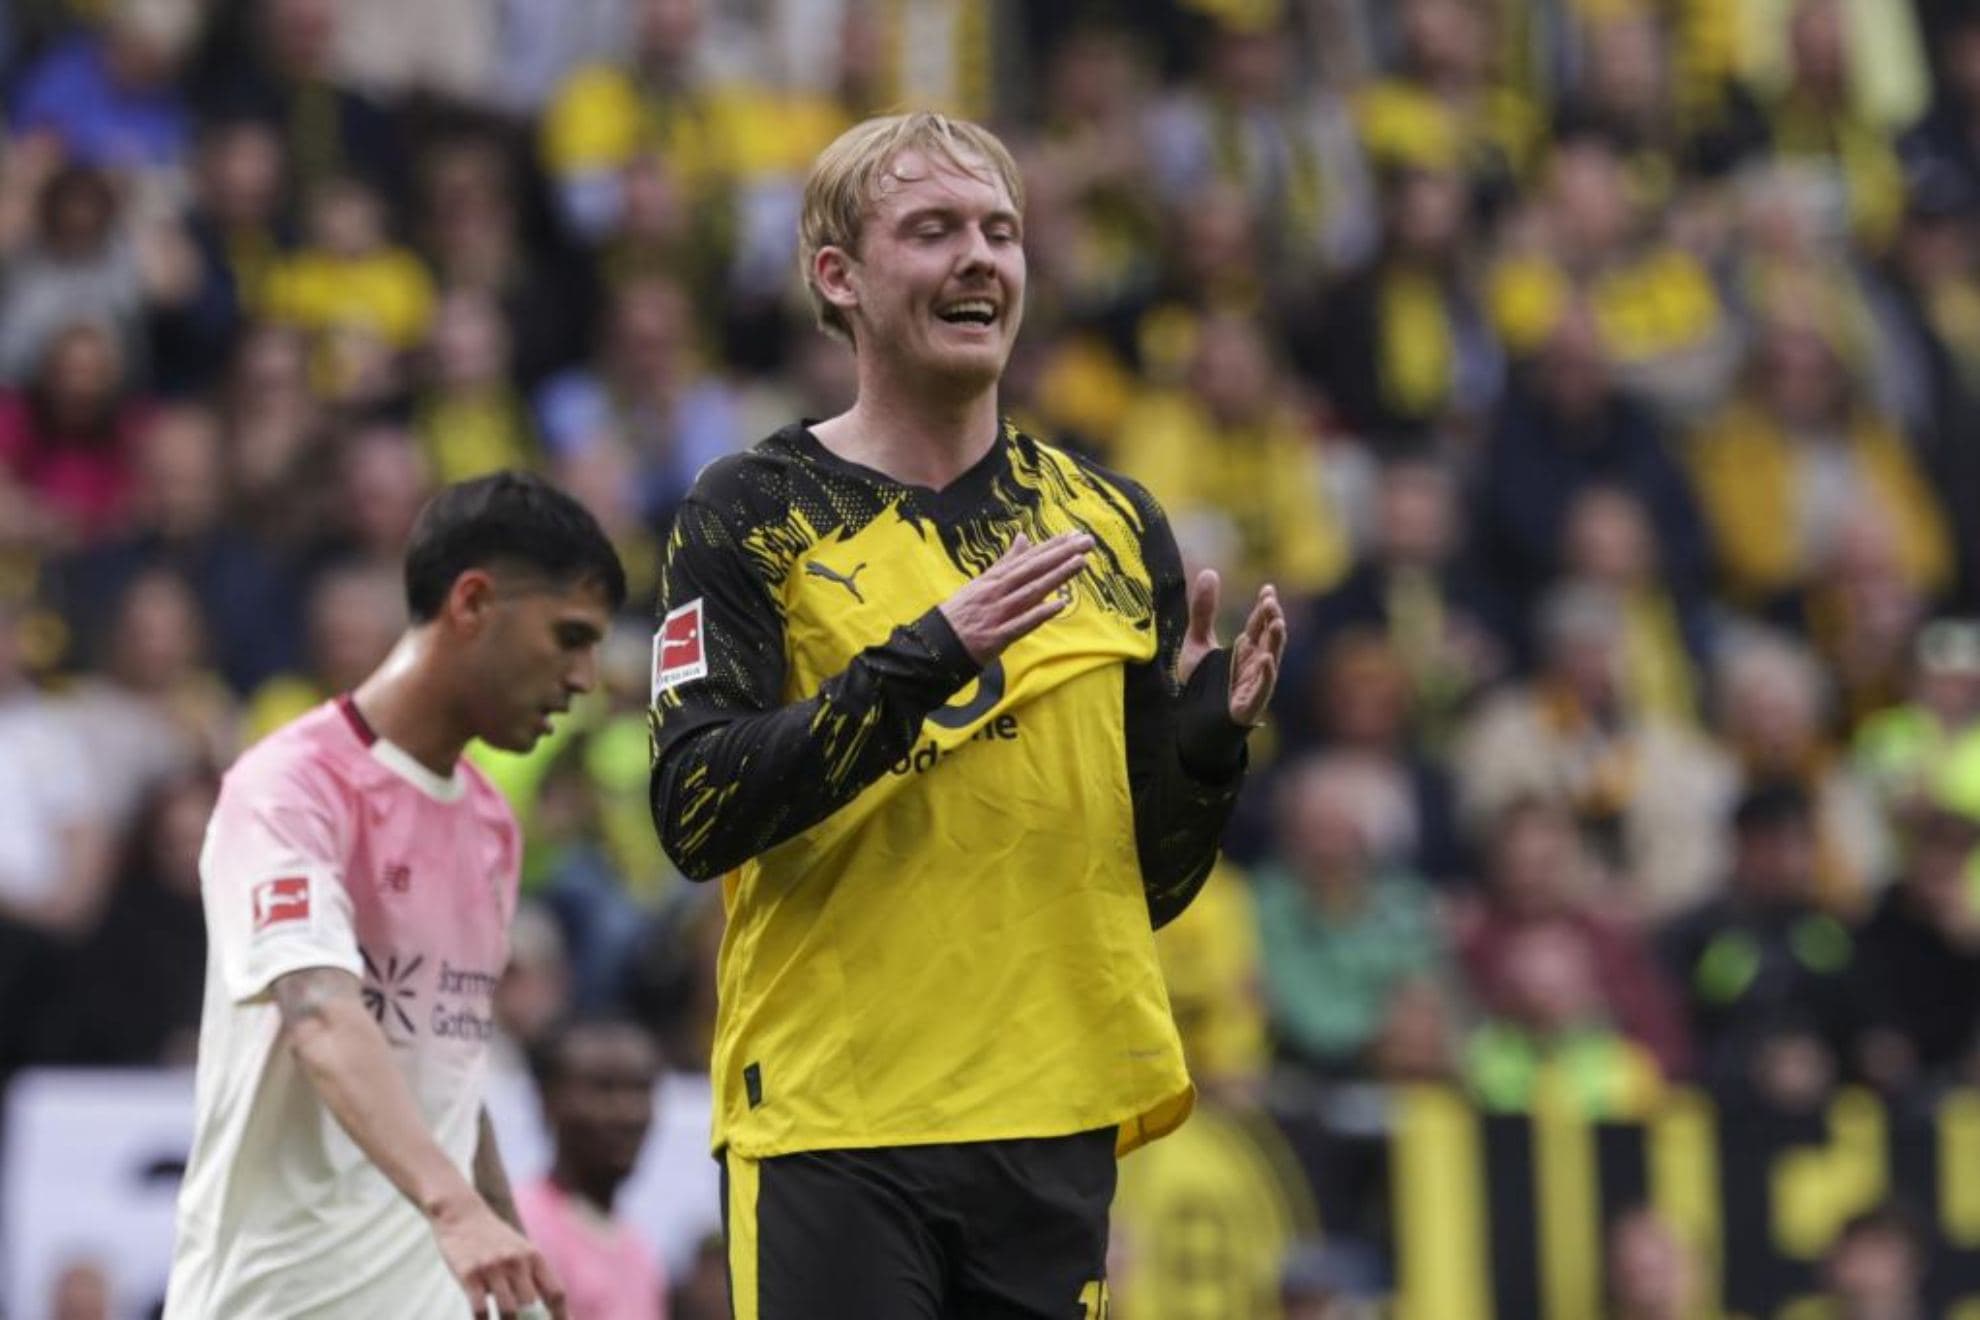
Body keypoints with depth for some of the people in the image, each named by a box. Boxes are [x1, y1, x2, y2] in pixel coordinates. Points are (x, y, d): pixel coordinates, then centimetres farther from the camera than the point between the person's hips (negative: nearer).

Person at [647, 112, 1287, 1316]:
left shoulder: (1113, 527, 12)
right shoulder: (753, 516, 0)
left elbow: (1153, 882, 15)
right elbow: (694, 813, -13)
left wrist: (1210, 742, -5)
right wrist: (924, 657, -21)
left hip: (1055, 1124, 4)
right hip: (833, 1123, -4)